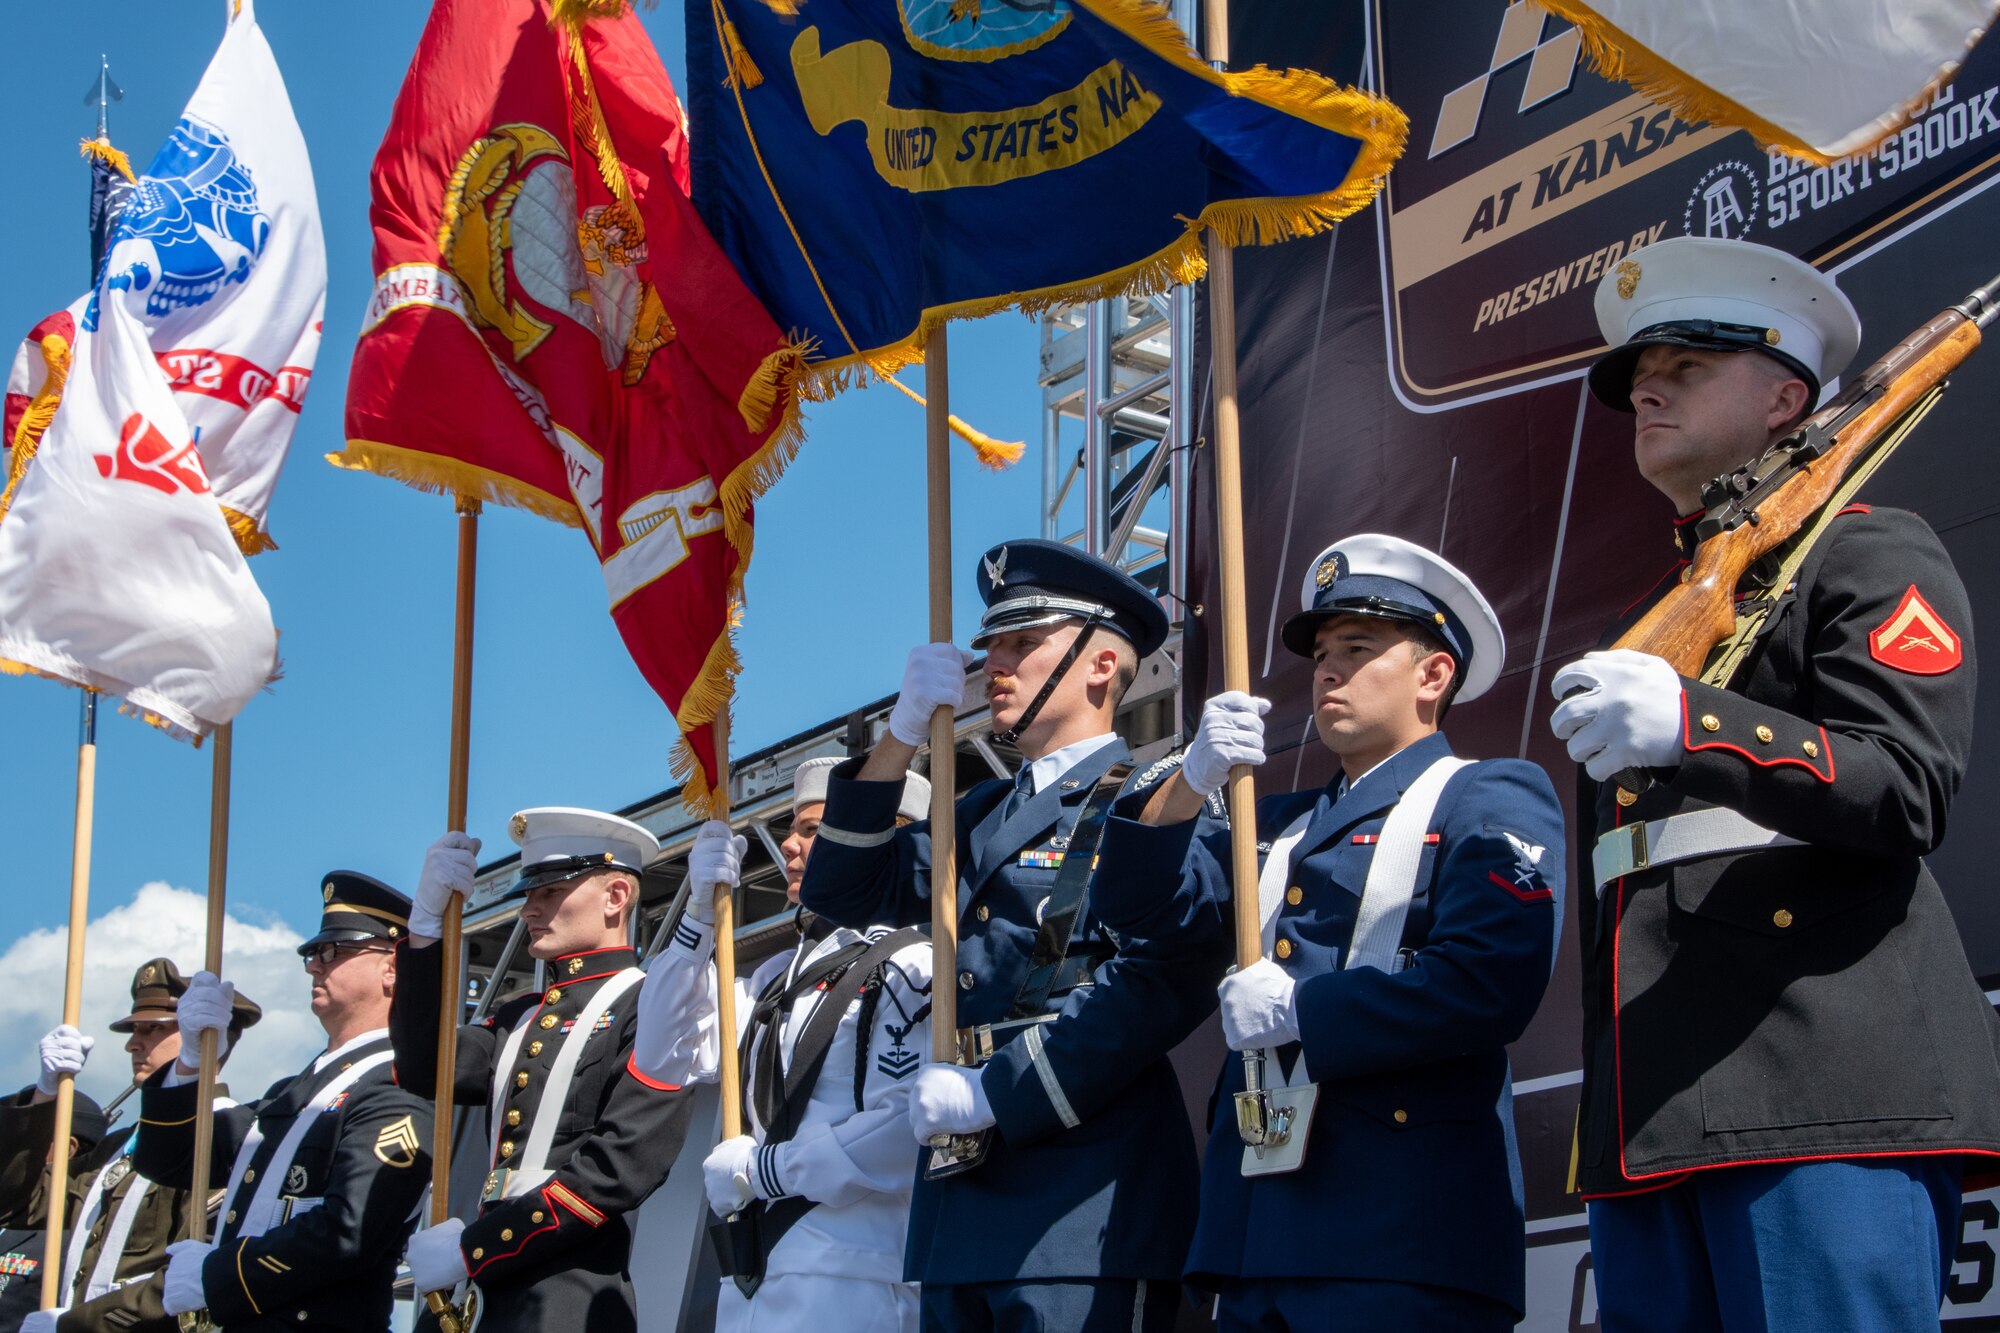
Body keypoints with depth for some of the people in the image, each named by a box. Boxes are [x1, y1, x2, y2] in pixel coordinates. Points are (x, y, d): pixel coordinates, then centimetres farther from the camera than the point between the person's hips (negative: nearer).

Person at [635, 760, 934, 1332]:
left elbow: (908, 1127, -21)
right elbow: (666, 1059, 13)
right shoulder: (779, 975, 18)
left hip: (847, 1286, -7)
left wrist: (760, 1169, -11)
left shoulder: (913, 968, -8)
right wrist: (699, 916, 4)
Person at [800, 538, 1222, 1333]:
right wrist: (904, 734, 5)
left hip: (1083, 1199, -7)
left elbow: (1162, 979, -15)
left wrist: (997, 1094, -17)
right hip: (961, 1190, 7)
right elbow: (845, 893, 15)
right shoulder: (980, 817, 24)